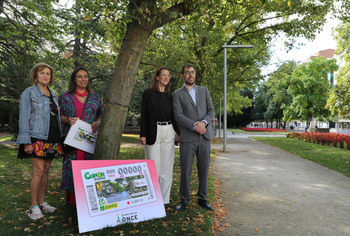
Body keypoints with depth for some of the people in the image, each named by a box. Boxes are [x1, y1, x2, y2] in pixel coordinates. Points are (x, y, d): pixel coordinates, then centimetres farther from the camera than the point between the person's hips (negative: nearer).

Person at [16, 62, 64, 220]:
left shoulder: (53, 94, 16)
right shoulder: (28, 93, -1)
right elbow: (24, 117, -6)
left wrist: (59, 137, 14)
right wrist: (26, 142, -13)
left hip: (52, 139, 6)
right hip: (37, 138, -6)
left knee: (46, 170, 10)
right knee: (39, 171, -7)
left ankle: (42, 202, 21)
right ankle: (33, 206, 5)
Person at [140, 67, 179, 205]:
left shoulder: (170, 96, 13)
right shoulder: (148, 93, 1)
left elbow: (174, 115, 15)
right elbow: (144, 114, -3)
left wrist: (177, 132, 6)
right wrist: (143, 134, -9)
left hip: (169, 132, 4)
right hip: (153, 132, -4)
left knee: (167, 166, 6)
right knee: (153, 166, -3)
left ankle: (164, 199, 17)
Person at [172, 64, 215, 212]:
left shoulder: (204, 91, 14)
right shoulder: (177, 94, 4)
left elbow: (211, 111, 7)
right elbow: (178, 116, -7)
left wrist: (204, 123, -13)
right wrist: (194, 127, -18)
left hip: (205, 136, 3)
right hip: (187, 138, -3)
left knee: (204, 169, 8)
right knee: (185, 170, 1)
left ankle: (202, 198, 22)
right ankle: (184, 200, 17)